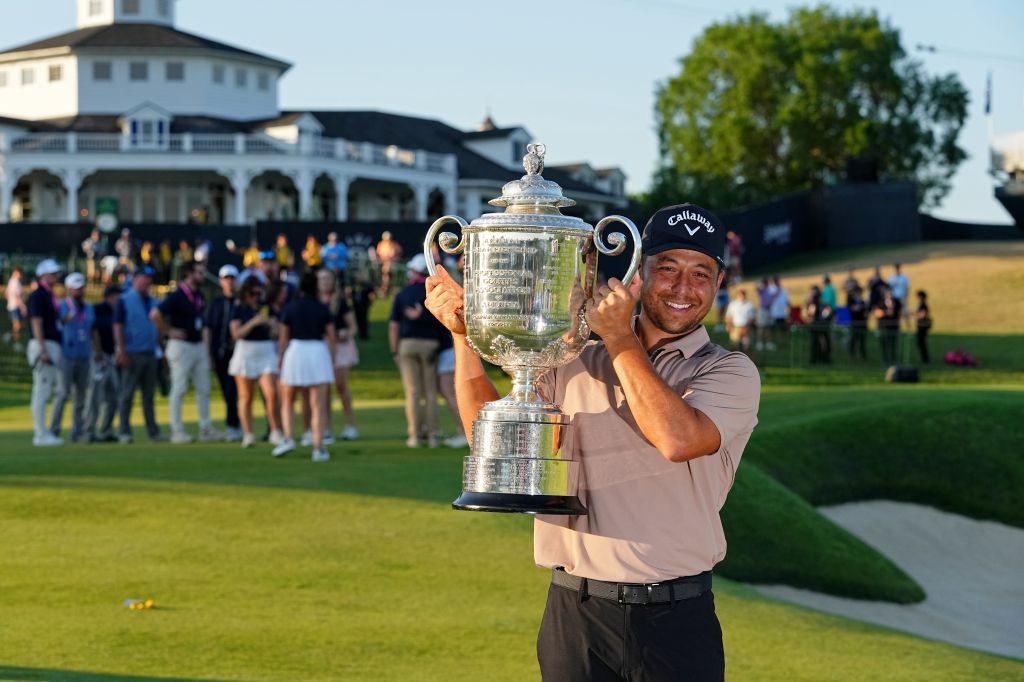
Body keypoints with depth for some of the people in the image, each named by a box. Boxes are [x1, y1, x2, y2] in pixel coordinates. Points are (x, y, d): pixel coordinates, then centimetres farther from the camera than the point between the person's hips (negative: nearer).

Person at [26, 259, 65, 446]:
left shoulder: (51, 296, 19)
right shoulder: (37, 296, -10)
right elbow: (36, 323, -17)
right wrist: (43, 350, -23)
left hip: (53, 346, 10)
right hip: (43, 345, -10)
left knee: (56, 388, 11)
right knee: (42, 390, -8)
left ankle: (40, 431, 15)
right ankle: (41, 434, -6)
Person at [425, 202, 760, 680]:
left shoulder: (730, 372, 0)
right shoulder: (575, 362, 12)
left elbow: (677, 439, -20)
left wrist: (618, 337, -13)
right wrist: (464, 335, 2)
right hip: (574, 610, 3)